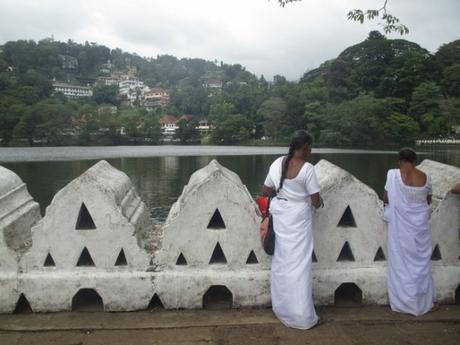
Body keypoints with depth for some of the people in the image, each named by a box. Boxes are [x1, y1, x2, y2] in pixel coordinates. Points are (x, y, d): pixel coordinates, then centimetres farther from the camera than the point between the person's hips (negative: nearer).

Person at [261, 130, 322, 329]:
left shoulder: (277, 164, -2)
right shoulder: (307, 169, -16)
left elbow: (265, 191, 5)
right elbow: (315, 201, -14)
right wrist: (319, 203, 9)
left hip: (279, 217, 5)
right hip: (298, 219, -5)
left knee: (281, 262, 16)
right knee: (299, 265, 3)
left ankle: (281, 309, 30)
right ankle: (302, 316, 13)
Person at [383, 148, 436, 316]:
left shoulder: (393, 174, -11)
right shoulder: (425, 178, -2)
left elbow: (386, 199, -2)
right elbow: (428, 201, 10)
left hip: (400, 226, -2)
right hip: (420, 225, 3)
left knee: (401, 262, 8)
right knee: (421, 262, 14)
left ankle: (403, 302, 17)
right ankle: (424, 302, 25)